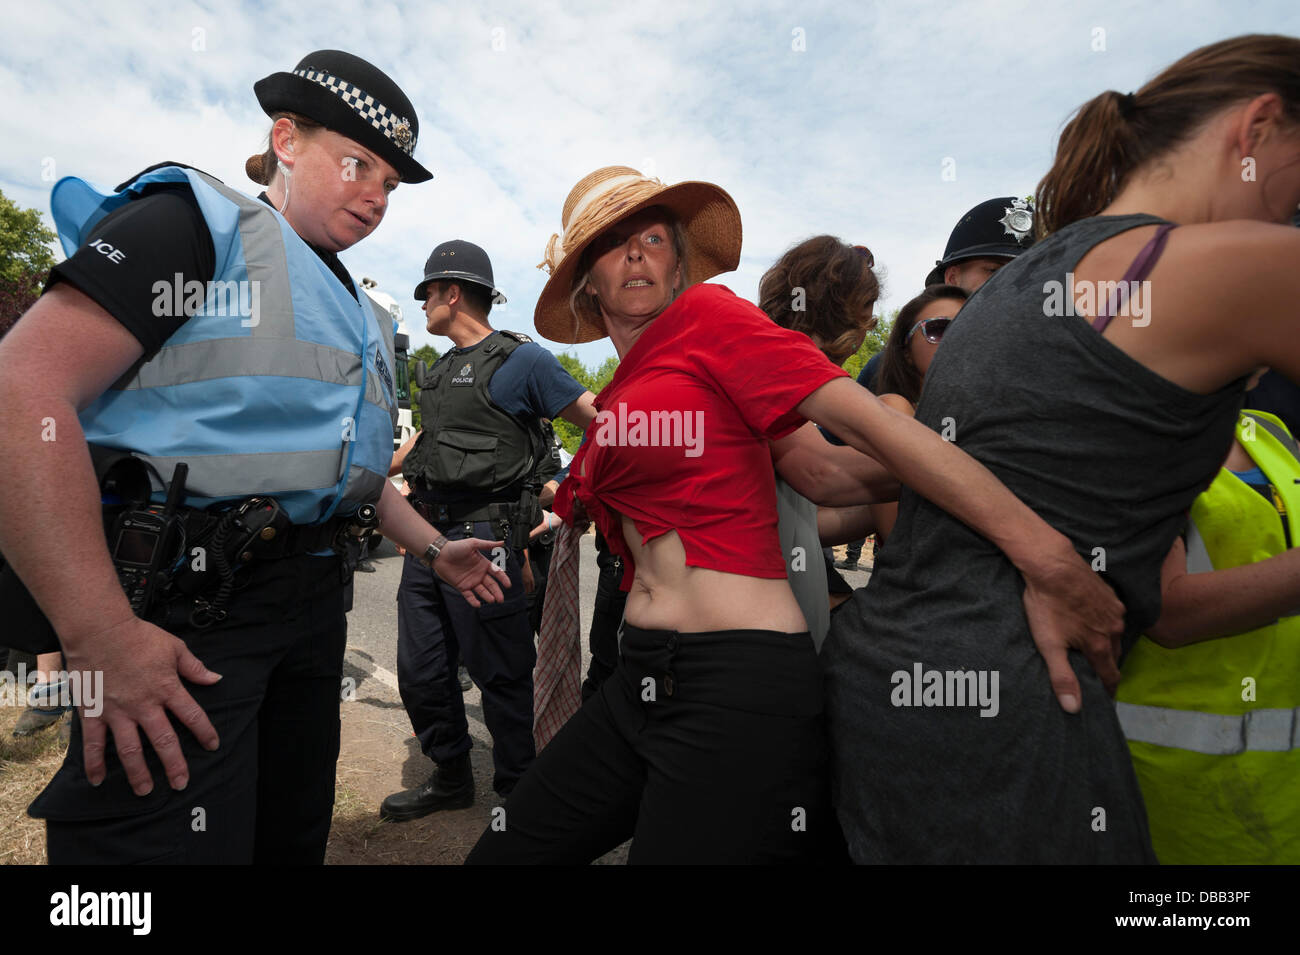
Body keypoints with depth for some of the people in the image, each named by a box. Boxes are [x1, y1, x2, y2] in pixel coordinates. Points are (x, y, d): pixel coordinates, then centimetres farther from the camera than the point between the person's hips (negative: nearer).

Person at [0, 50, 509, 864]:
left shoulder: (362, 317, 19)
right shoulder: (199, 222, -6)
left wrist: (435, 548, 21)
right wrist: (101, 636, -24)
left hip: (312, 600, 8)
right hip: (186, 607, -8)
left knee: (293, 837, 18)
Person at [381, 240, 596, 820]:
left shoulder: (520, 359, -5)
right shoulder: (442, 371, 19)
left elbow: (599, 420, -7)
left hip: (482, 538, -8)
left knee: (500, 674, 2)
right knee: (421, 673, 14)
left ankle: (518, 791, 21)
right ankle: (451, 778, 33)